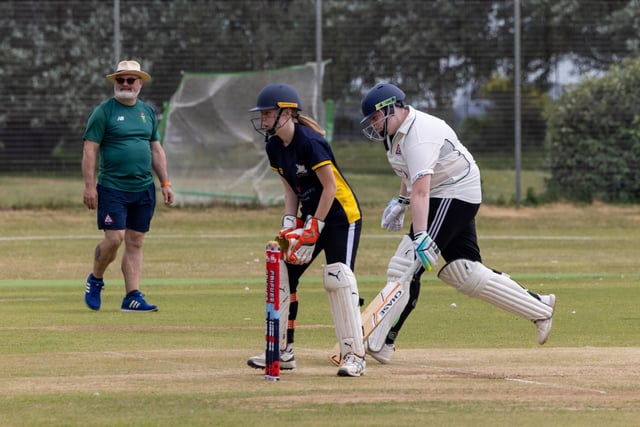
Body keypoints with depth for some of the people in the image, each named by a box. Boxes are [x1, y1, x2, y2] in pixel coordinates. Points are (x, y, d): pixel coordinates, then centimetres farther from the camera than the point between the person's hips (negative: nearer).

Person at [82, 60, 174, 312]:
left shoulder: (147, 112, 14)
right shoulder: (103, 112, -3)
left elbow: (156, 150, 20)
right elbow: (90, 150, -6)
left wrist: (165, 183, 13)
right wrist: (90, 186, -13)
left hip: (144, 189, 5)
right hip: (112, 187, -5)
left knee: (136, 242, 3)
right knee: (114, 238, -12)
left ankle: (133, 296, 4)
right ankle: (95, 280, 13)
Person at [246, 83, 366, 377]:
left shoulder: (309, 142, -23)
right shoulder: (274, 146, 2)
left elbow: (331, 187, -22)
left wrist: (313, 229, -20)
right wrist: (289, 225, -2)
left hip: (340, 214, -9)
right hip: (310, 215, 9)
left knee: (337, 278, -19)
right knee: (284, 273, 6)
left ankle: (355, 355, -15)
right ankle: (283, 352, 15)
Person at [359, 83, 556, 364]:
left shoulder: (419, 135, -26)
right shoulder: (399, 129, 6)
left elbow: (420, 191, -38)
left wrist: (421, 237, -47)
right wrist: (401, 201, 13)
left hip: (455, 195, -10)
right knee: (463, 271, 5)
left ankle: (382, 341, -18)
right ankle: (539, 308, 11)